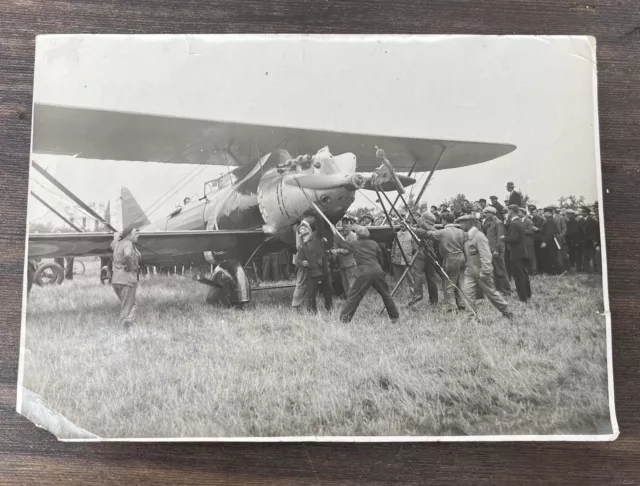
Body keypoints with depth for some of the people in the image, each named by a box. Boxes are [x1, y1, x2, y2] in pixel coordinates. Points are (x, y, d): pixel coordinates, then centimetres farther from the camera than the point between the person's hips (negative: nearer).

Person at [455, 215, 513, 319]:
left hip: (481, 271, -7)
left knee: (491, 293, 6)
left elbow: (485, 255, -21)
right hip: (470, 272, 7)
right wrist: (467, 268, 12)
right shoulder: (467, 236, 7)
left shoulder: (479, 236, -18)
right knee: (467, 292, -3)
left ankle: (507, 312, 24)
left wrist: (485, 272, -24)